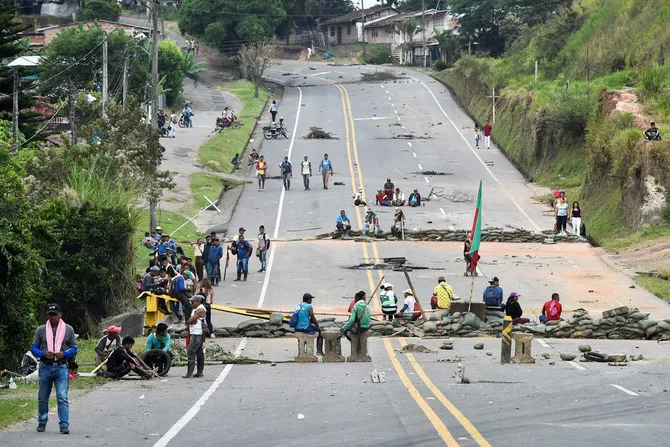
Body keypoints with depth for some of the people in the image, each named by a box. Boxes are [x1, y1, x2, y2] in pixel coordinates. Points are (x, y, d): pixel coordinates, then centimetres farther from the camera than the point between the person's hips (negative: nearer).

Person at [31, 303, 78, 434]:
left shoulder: (68, 329, 6)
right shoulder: (41, 330, 6)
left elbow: (74, 348, 8)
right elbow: (33, 348, 7)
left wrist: (64, 354, -12)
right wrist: (44, 353, -13)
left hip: (61, 368, -2)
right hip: (45, 368, 2)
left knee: (62, 398, -12)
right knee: (42, 398, 10)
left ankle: (64, 426, -13)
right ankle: (42, 423, 28)